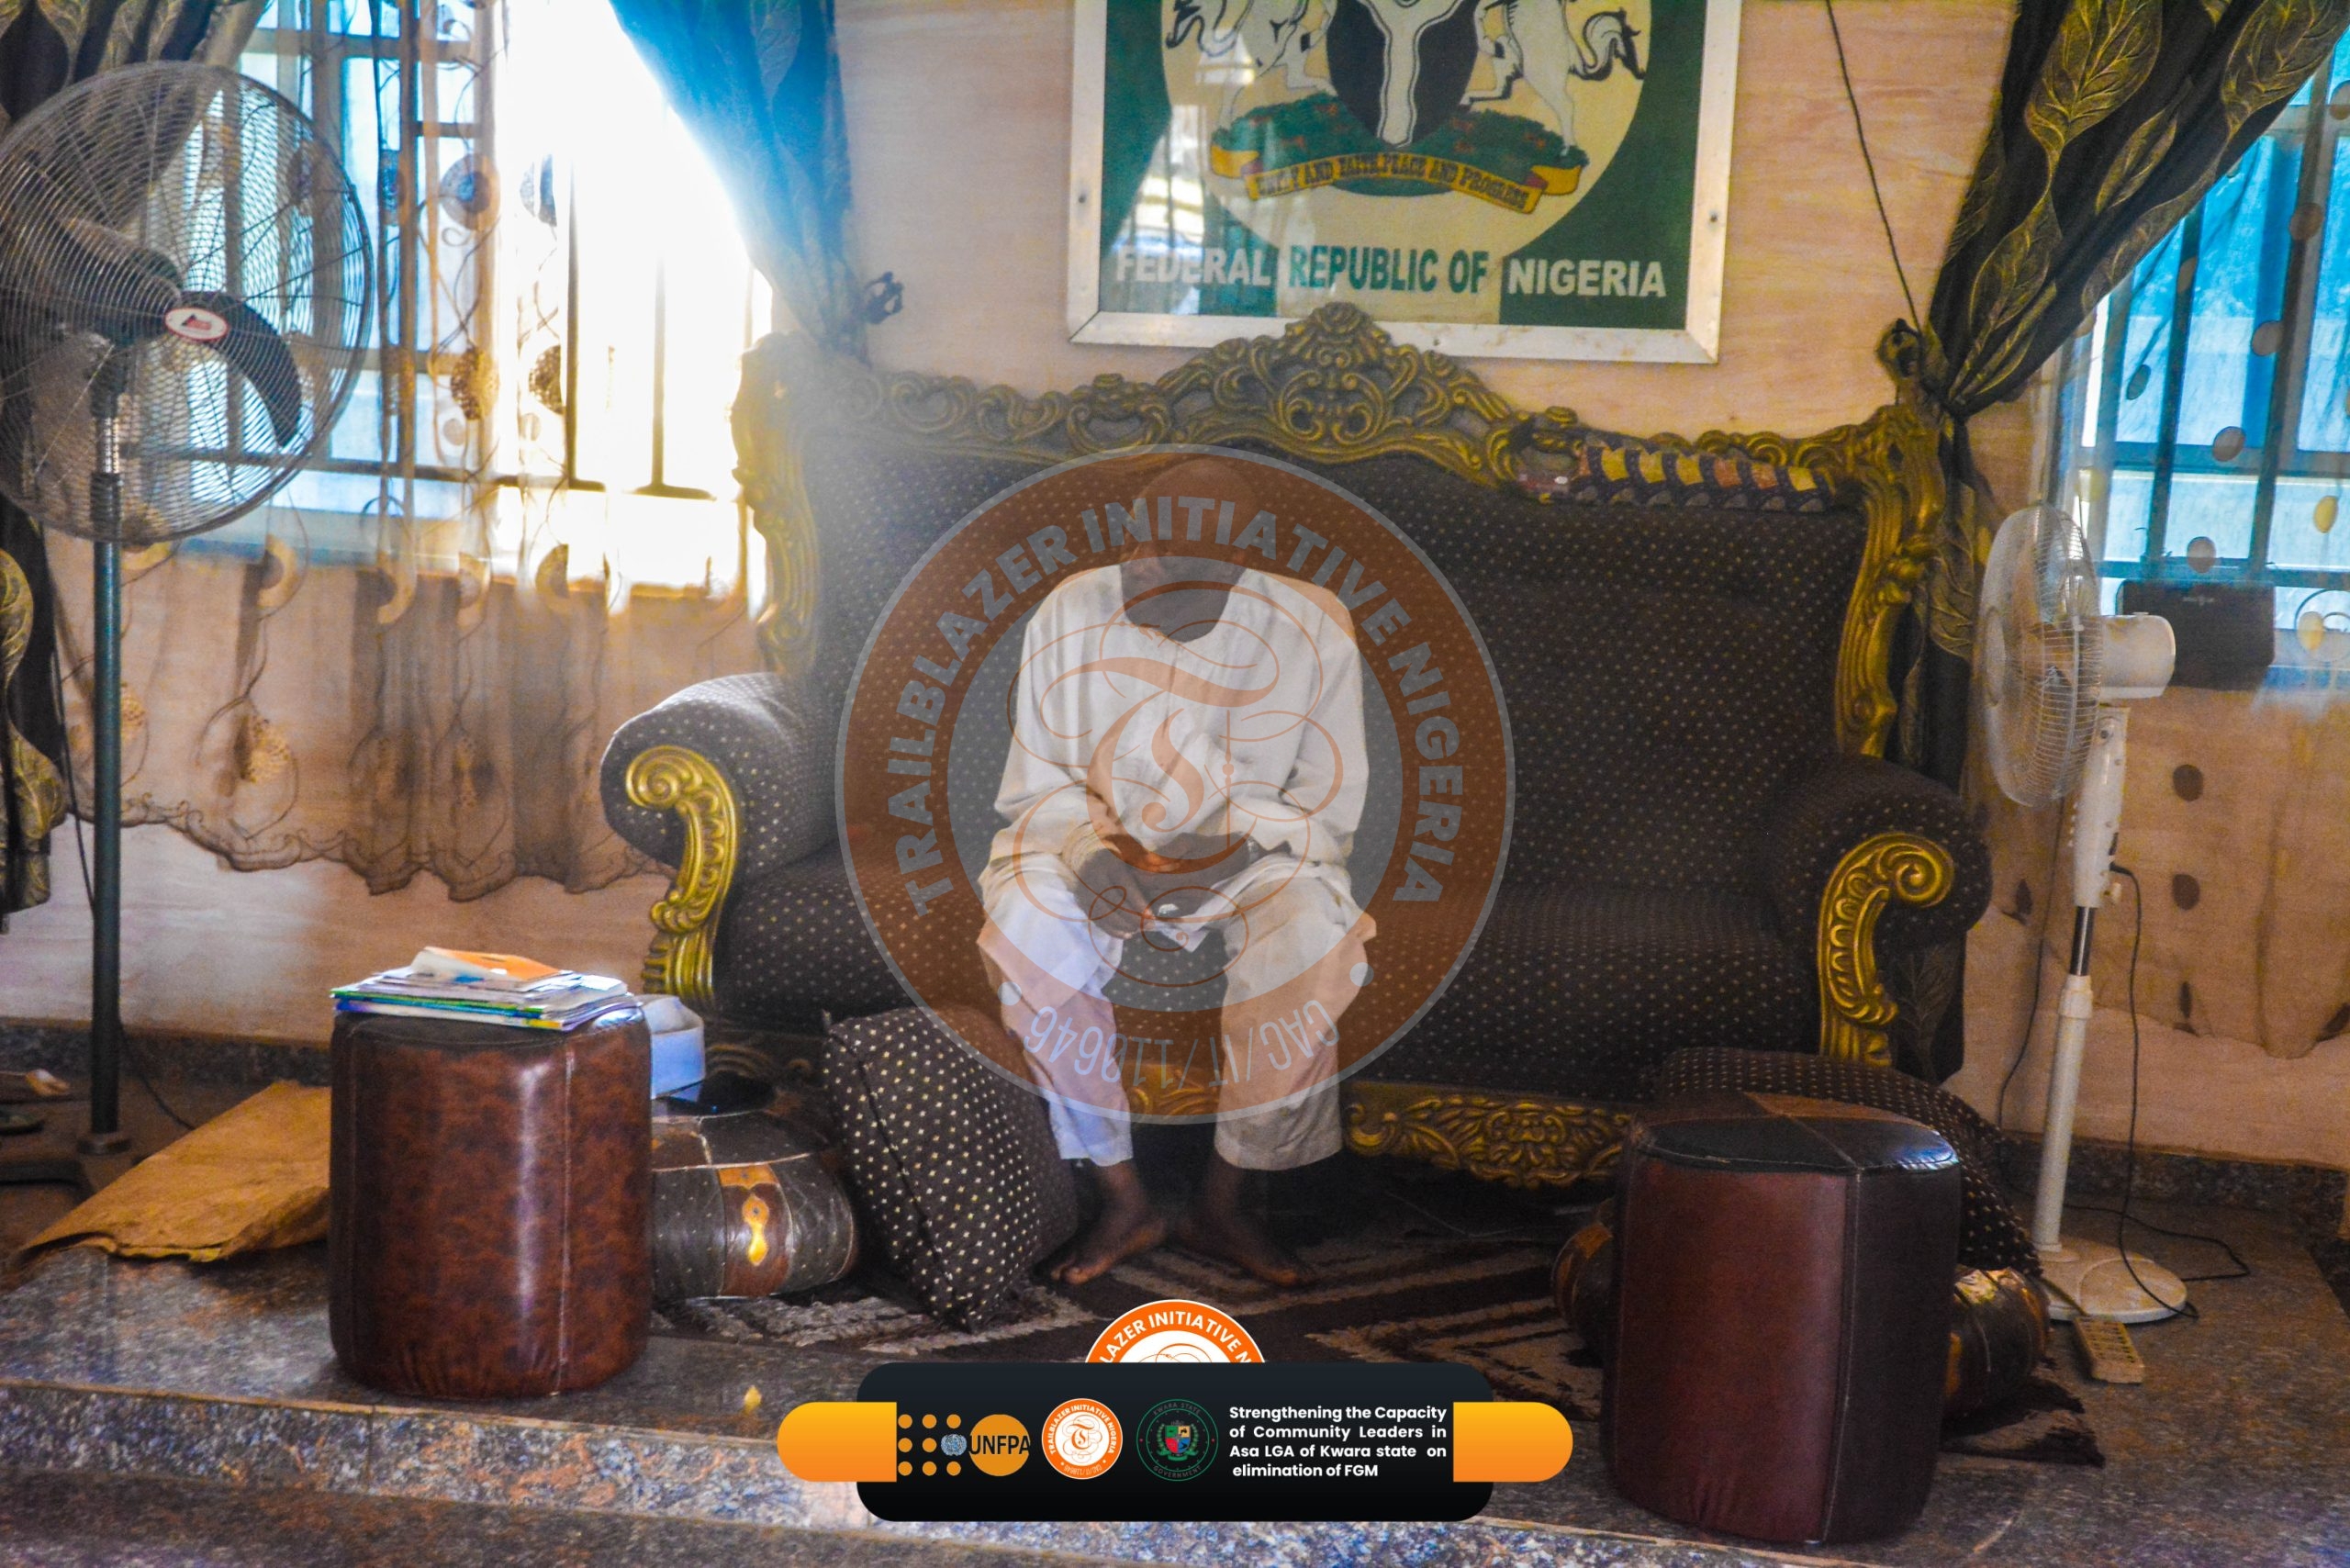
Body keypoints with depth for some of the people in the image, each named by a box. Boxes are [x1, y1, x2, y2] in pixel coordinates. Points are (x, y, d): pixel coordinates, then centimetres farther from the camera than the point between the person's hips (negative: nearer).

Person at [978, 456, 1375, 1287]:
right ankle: (1124, 1202, -16)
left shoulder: (1311, 629, -8)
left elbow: (1324, 812, -4)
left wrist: (1228, 849, -23)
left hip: (1252, 854, -1)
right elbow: (1035, 783, 3)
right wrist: (1090, 850, -19)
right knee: (1029, 931, -32)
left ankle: (1223, 1204, -14)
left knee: (1313, 937, -34)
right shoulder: (1073, 611, -4)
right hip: (1093, 842, 1)